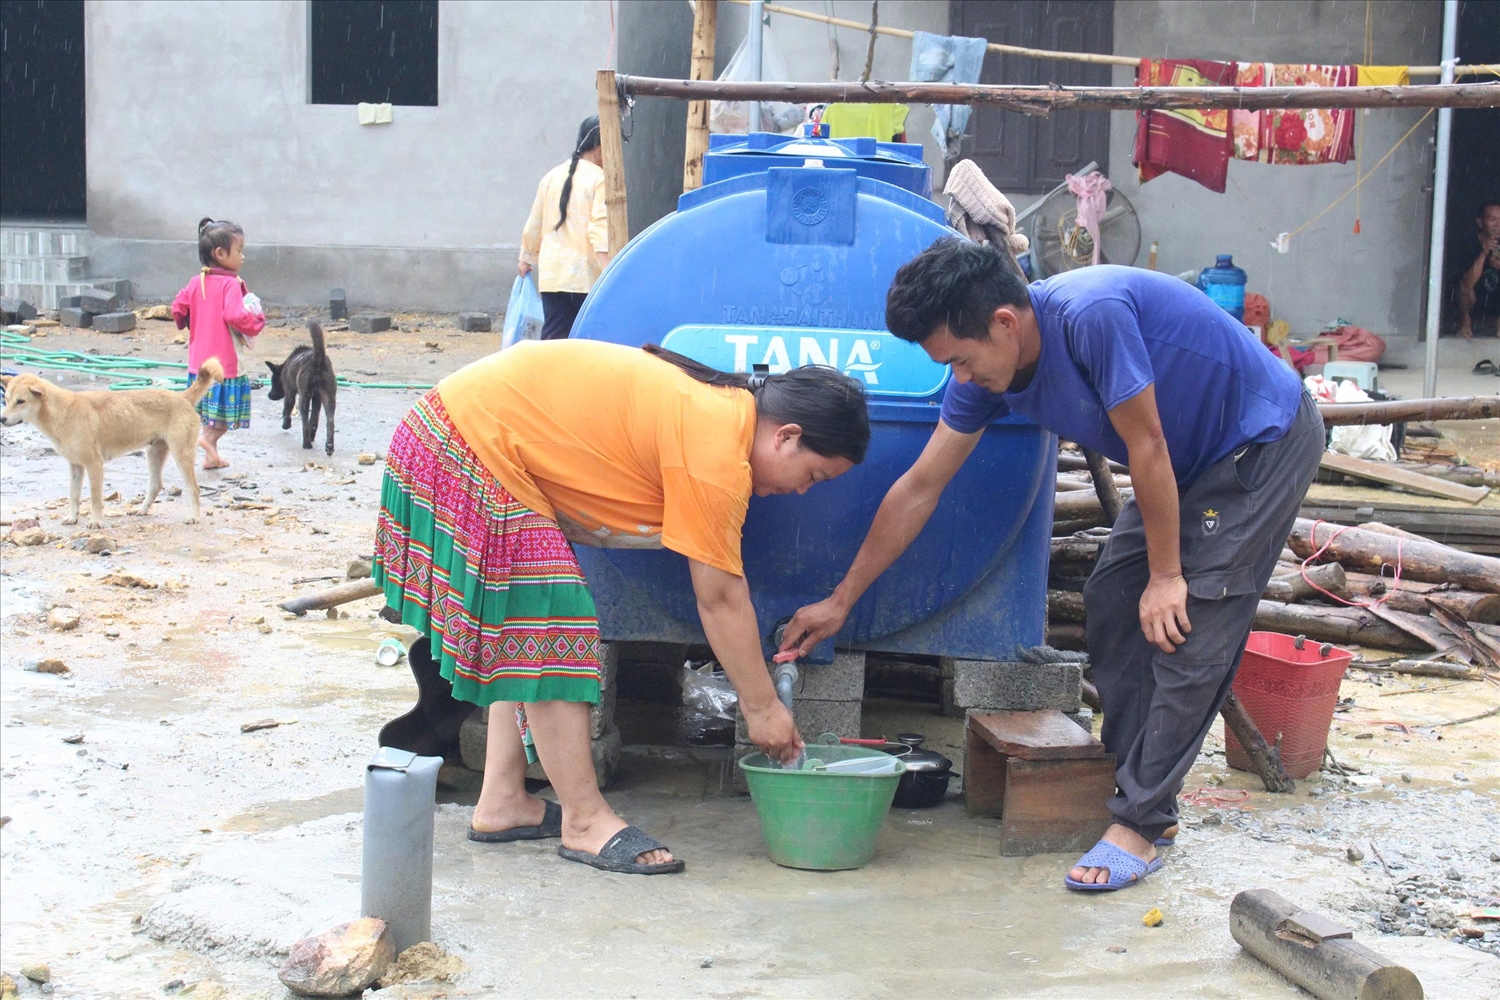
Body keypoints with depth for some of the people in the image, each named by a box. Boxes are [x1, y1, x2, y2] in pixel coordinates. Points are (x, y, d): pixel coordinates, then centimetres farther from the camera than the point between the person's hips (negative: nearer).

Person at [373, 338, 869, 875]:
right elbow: (720, 598, -16)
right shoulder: (716, 449, -21)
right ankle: (585, 822, -5)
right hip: (473, 448, -10)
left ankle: (502, 802, 17)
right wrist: (762, 708, -7)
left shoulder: (724, 403, 7)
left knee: (522, 632, 13)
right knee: (550, 629, -10)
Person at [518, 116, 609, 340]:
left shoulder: (552, 177, 13)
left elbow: (533, 225, 20)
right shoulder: (600, 179, -5)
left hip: (552, 275, 5)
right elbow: (600, 229, -16)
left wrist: (526, 259, 34)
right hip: (588, 277, -5)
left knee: (553, 339, 2)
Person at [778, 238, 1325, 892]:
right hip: (1192, 462, 8)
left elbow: (1147, 449, -26)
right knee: (1111, 605, 5)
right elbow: (919, 488, -1)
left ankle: (1138, 825, -9)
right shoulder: (987, 372, -8)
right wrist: (841, 601, 2)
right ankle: (1137, 789, 14)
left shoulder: (1091, 315, -35)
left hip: (1267, 441, -8)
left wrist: (1165, 575, -16)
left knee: (1189, 632, -14)